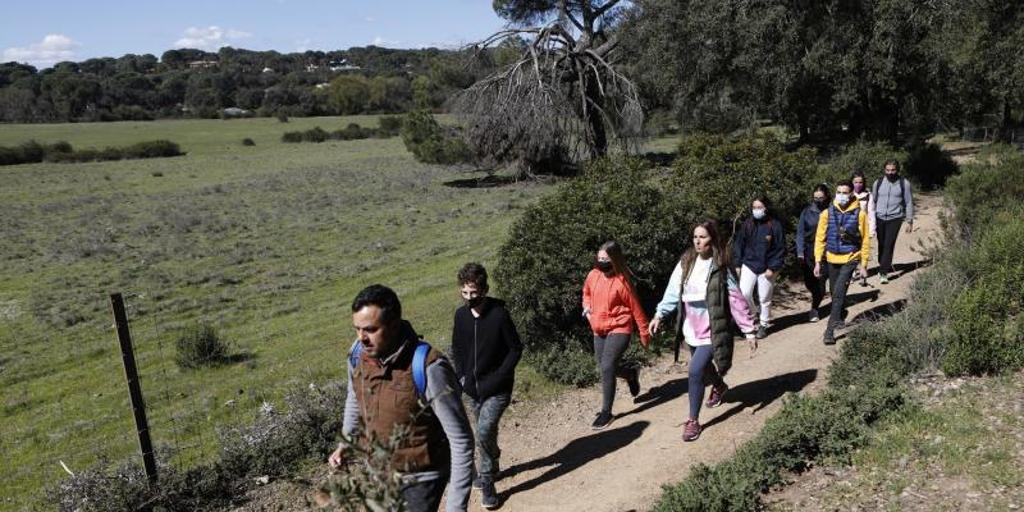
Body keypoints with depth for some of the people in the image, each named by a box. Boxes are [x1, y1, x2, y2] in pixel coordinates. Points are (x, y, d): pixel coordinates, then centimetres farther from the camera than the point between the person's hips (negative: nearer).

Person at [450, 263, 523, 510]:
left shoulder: (499, 315, -18)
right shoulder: (461, 314, -2)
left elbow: (516, 348, -11)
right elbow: (457, 348, 12)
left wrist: (499, 377, -16)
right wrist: (461, 375, 1)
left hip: (496, 389, -5)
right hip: (472, 388, 5)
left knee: (484, 433, -15)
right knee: (486, 432, 19)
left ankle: (487, 483, 4)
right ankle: (491, 468, 43)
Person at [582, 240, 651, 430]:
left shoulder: (622, 281, -17)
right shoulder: (593, 275, -1)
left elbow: (635, 308, -8)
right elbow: (586, 292, 21)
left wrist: (644, 333, -1)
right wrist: (587, 308, 1)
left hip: (619, 330, -7)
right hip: (599, 331, 7)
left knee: (606, 368, -16)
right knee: (605, 368, 12)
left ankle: (606, 412, -4)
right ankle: (631, 374, 44)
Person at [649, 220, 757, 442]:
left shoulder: (720, 268, -13)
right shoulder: (686, 263, -1)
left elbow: (737, 301, -10)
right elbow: (673, 290, 0)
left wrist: (749, 331, -9)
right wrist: (659, 315, -10)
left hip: (712, 331, -5)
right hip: (691, 330, 5)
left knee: (695, 371, -16)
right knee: (704, 368, 22)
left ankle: (693, 420, 0)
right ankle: (719, 386, 58)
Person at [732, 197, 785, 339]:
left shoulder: (774, 225, -6)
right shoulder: (747, 224, 1)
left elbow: (780, 248, -5)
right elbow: (738, 244, 6)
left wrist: (773, 268, -11)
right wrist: (738, 264, 2)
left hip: (766, 268, -2)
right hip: (748, 265, 2)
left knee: (765, 299, 7)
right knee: (744, 294, -10)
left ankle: (763, 325, 25)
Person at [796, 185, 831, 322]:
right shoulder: (807, 211, -1)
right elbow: (800, 232, -1)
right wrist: (800, 252, -9)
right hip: (809, 250, 2)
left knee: (820, 281, -3)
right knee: (808, 280, 5)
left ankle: (814, 308, 14)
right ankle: (818, 296, 38)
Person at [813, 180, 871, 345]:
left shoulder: (860, 214, -6)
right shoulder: (827, 213, -2)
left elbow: (865, 240, 1)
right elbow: (820, 238, 2)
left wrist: (863, 264, 1)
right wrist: (818, 261, -2)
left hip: (850, 259, -3)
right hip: (832, 259, 3)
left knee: (839, 293, -13)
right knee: (835, 294, 14)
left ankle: (830, 329, -11)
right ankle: (839, 320, 36)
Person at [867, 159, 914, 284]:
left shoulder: (904, 183, -1)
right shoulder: (878, 183, 5)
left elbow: (909, 203, 4)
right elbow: (873, 201, 11)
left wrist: (910, 221, 2)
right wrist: (871, 220, 7)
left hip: (895, 218, -3)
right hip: (880, 218, 3)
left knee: (888, 245, -10)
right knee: (881, 245, 9)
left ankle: (883, 273, -8)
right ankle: (886, 266, 30)